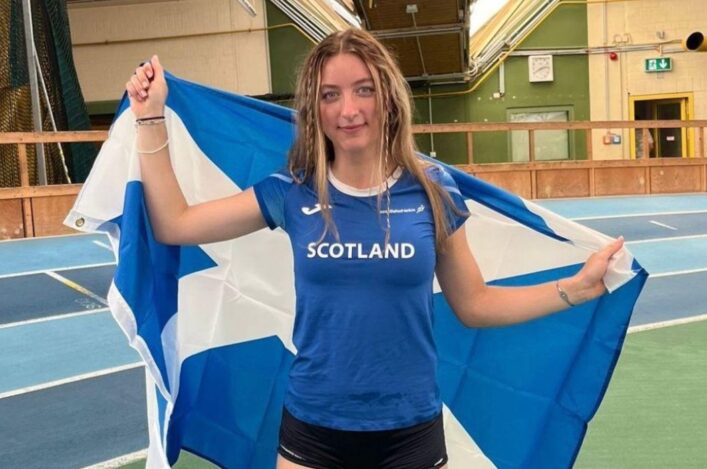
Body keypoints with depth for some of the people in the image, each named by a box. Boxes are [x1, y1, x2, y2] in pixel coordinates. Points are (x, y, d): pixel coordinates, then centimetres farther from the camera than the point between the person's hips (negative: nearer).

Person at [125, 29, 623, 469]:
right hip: (313, 429, 1)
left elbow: (473, 304, 2)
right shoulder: (292, 193, -5)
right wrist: (151, 118, -2)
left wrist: (577, 287, -6)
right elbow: (173, 225, -1)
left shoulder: (431, 189, -6)